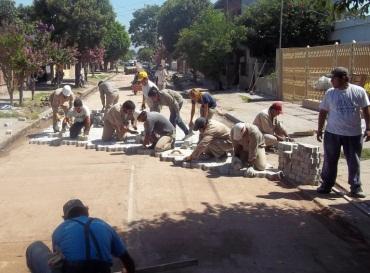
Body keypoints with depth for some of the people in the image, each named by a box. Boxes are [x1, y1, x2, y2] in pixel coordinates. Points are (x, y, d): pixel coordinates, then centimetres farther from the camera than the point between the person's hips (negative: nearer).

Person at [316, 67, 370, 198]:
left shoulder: (359, 91, -5)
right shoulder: (330, 93, 1)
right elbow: (323, 112, 7)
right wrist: (319, 129, 6)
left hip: (354, 134, -1)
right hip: (332, 133, 2)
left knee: (354, 162, 5)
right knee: (330, 160, 8)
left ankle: (356, 187, 15)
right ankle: (327, 184, 21)